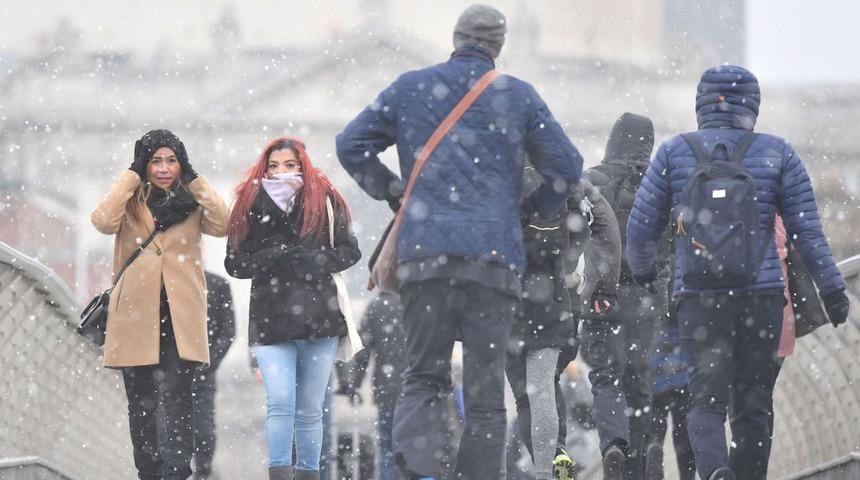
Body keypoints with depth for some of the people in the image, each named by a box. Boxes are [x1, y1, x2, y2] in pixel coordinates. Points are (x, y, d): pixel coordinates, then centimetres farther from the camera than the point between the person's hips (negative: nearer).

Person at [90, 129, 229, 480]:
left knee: (176, 401, -13)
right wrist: (133, 175, -6)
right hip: (136, 315, 1)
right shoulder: (130, 201, 9)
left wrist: (192, 178, -4)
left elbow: (222, 225, -9)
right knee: (141, 404, 8)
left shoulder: (191, 201, 11)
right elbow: (103, 221, -13)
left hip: (180, 317, -1)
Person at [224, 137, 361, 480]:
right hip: (271, 320, -1)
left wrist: (310, 261, -12)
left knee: (309, 411, 7)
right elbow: (234, 263, 4)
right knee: (280, 403, -15)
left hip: (318, 318, 1)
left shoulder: (324, 201, 5)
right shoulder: (252, 205, 7)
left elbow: (349, 252, 4)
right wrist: (273, 256, -13)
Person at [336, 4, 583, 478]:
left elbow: (351, 145, 12)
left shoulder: (410, 87, 9)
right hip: (494, 258, -1)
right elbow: (567, 167, 7)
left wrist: (391, 192, 23)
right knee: (485, 388, 5)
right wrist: (533, 211, 23)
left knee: (423, 375, 6)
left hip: (423, 253, 1)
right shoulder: (518, 96, 6)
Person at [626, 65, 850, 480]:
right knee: (752, 403, 10)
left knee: (706, 399, -3)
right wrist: (832, 289, 11)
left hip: (697, 300, 0)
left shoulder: (673, 153, 2)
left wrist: (641, 271, 26)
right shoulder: (777, 154, 2)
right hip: (762, 297, 0)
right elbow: (807, 231, 2)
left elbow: (641, 226, 6)